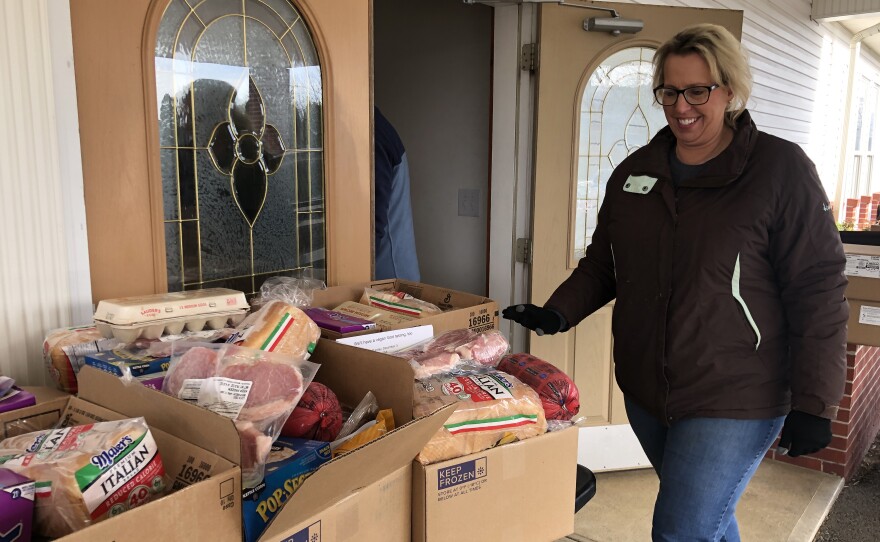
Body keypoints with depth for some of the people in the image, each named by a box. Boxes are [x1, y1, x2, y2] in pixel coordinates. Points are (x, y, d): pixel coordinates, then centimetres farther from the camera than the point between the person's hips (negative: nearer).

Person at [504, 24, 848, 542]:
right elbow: (601, 265, 13)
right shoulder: (634, 172, 5)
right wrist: (558, 313, -4)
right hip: (645, 395, 5)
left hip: (733, 404, -5)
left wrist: (813, 403, -12)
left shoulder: (780, 169, -10)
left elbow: (817, 290, -11)